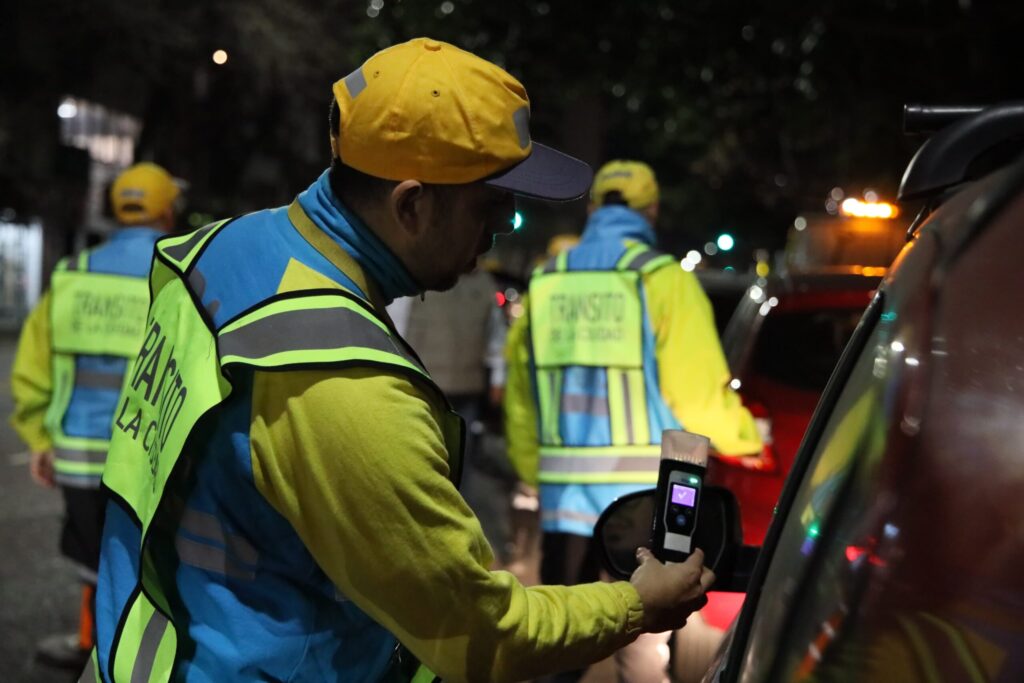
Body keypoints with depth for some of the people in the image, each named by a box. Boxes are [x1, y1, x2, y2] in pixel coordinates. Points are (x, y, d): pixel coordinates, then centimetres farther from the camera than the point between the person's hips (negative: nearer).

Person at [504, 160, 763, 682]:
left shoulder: (546, 281, 8)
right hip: (645, 489, -4)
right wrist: (745, 440, 9)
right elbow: (699, 390, -10)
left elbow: (519, 393, 9)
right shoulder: (662, 279, -7)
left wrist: (532, 469, 21)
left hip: (565, 487, 4)